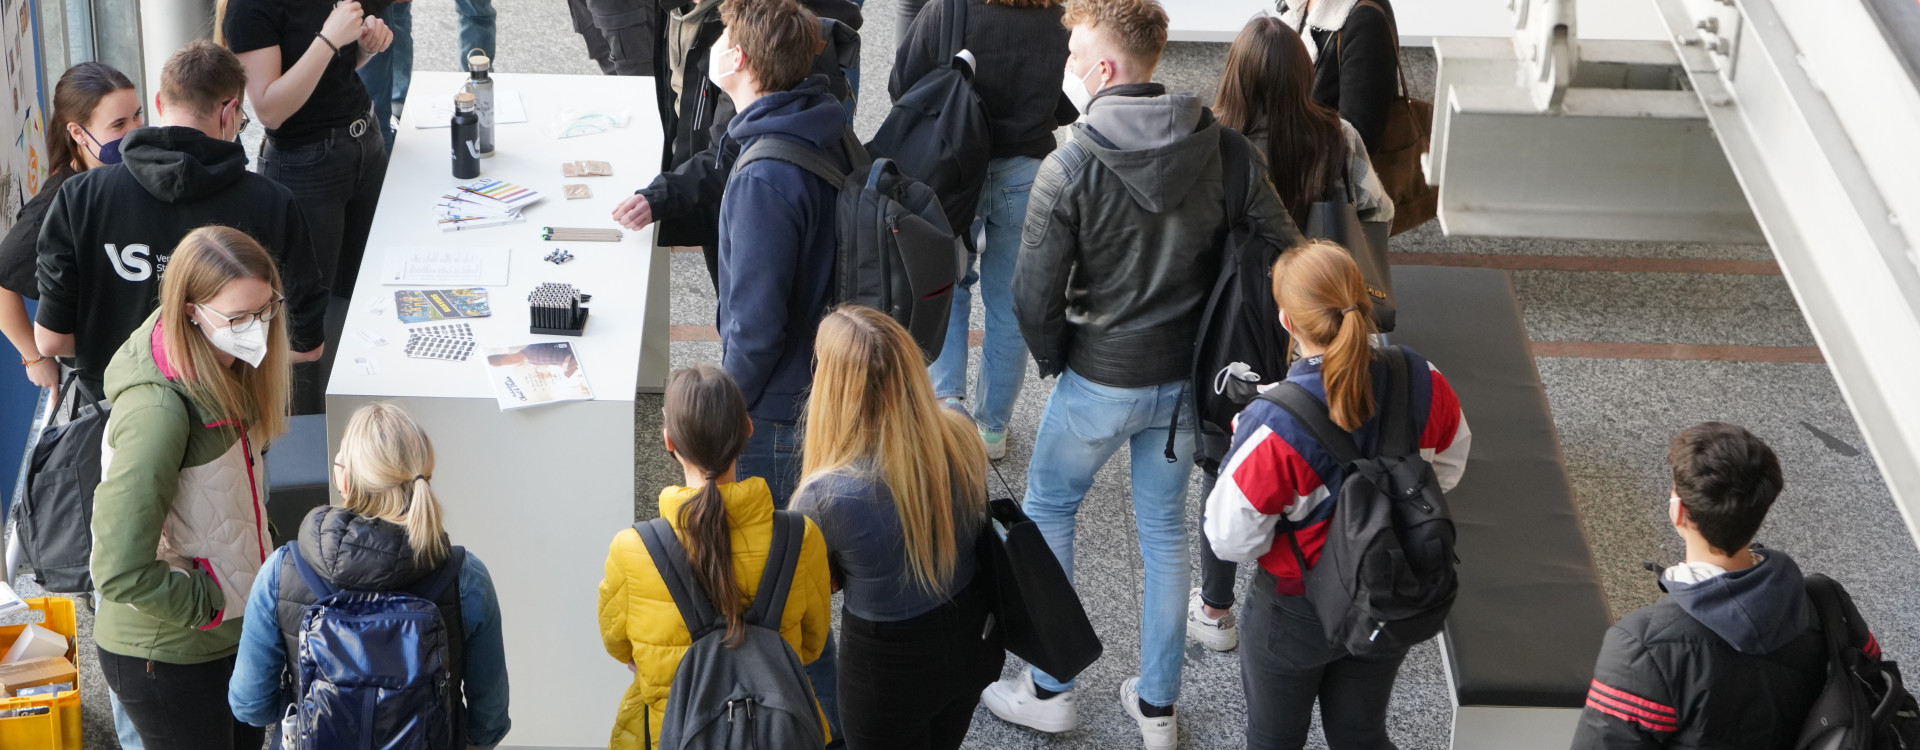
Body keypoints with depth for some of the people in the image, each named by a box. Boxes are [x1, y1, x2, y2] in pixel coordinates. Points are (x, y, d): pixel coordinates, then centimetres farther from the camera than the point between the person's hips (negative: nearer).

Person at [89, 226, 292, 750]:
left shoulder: (227, 369, -4)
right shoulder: (158, 410, -31)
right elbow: (121, 573, -32)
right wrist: (211, 604, -19)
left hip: (234, 629, 8)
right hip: (168, 658, -8)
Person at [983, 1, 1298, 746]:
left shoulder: (1069, 168, -20)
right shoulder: (1223, 151, -9)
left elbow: (1035, 297, -17)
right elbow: (1281, 252, -6)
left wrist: (1057, 362, 3)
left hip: (1099, 379, -4)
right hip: (1186, 378, 4)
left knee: (1046, 511, 18)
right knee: (1164, 531, 18)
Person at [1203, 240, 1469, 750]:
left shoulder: (1274, 427, -35)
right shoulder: (1423, 383, -20)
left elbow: (1232, 540, -22)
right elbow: (1447, 471, 0)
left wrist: (1240, 443, -10)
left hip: (1295, 616, -4)